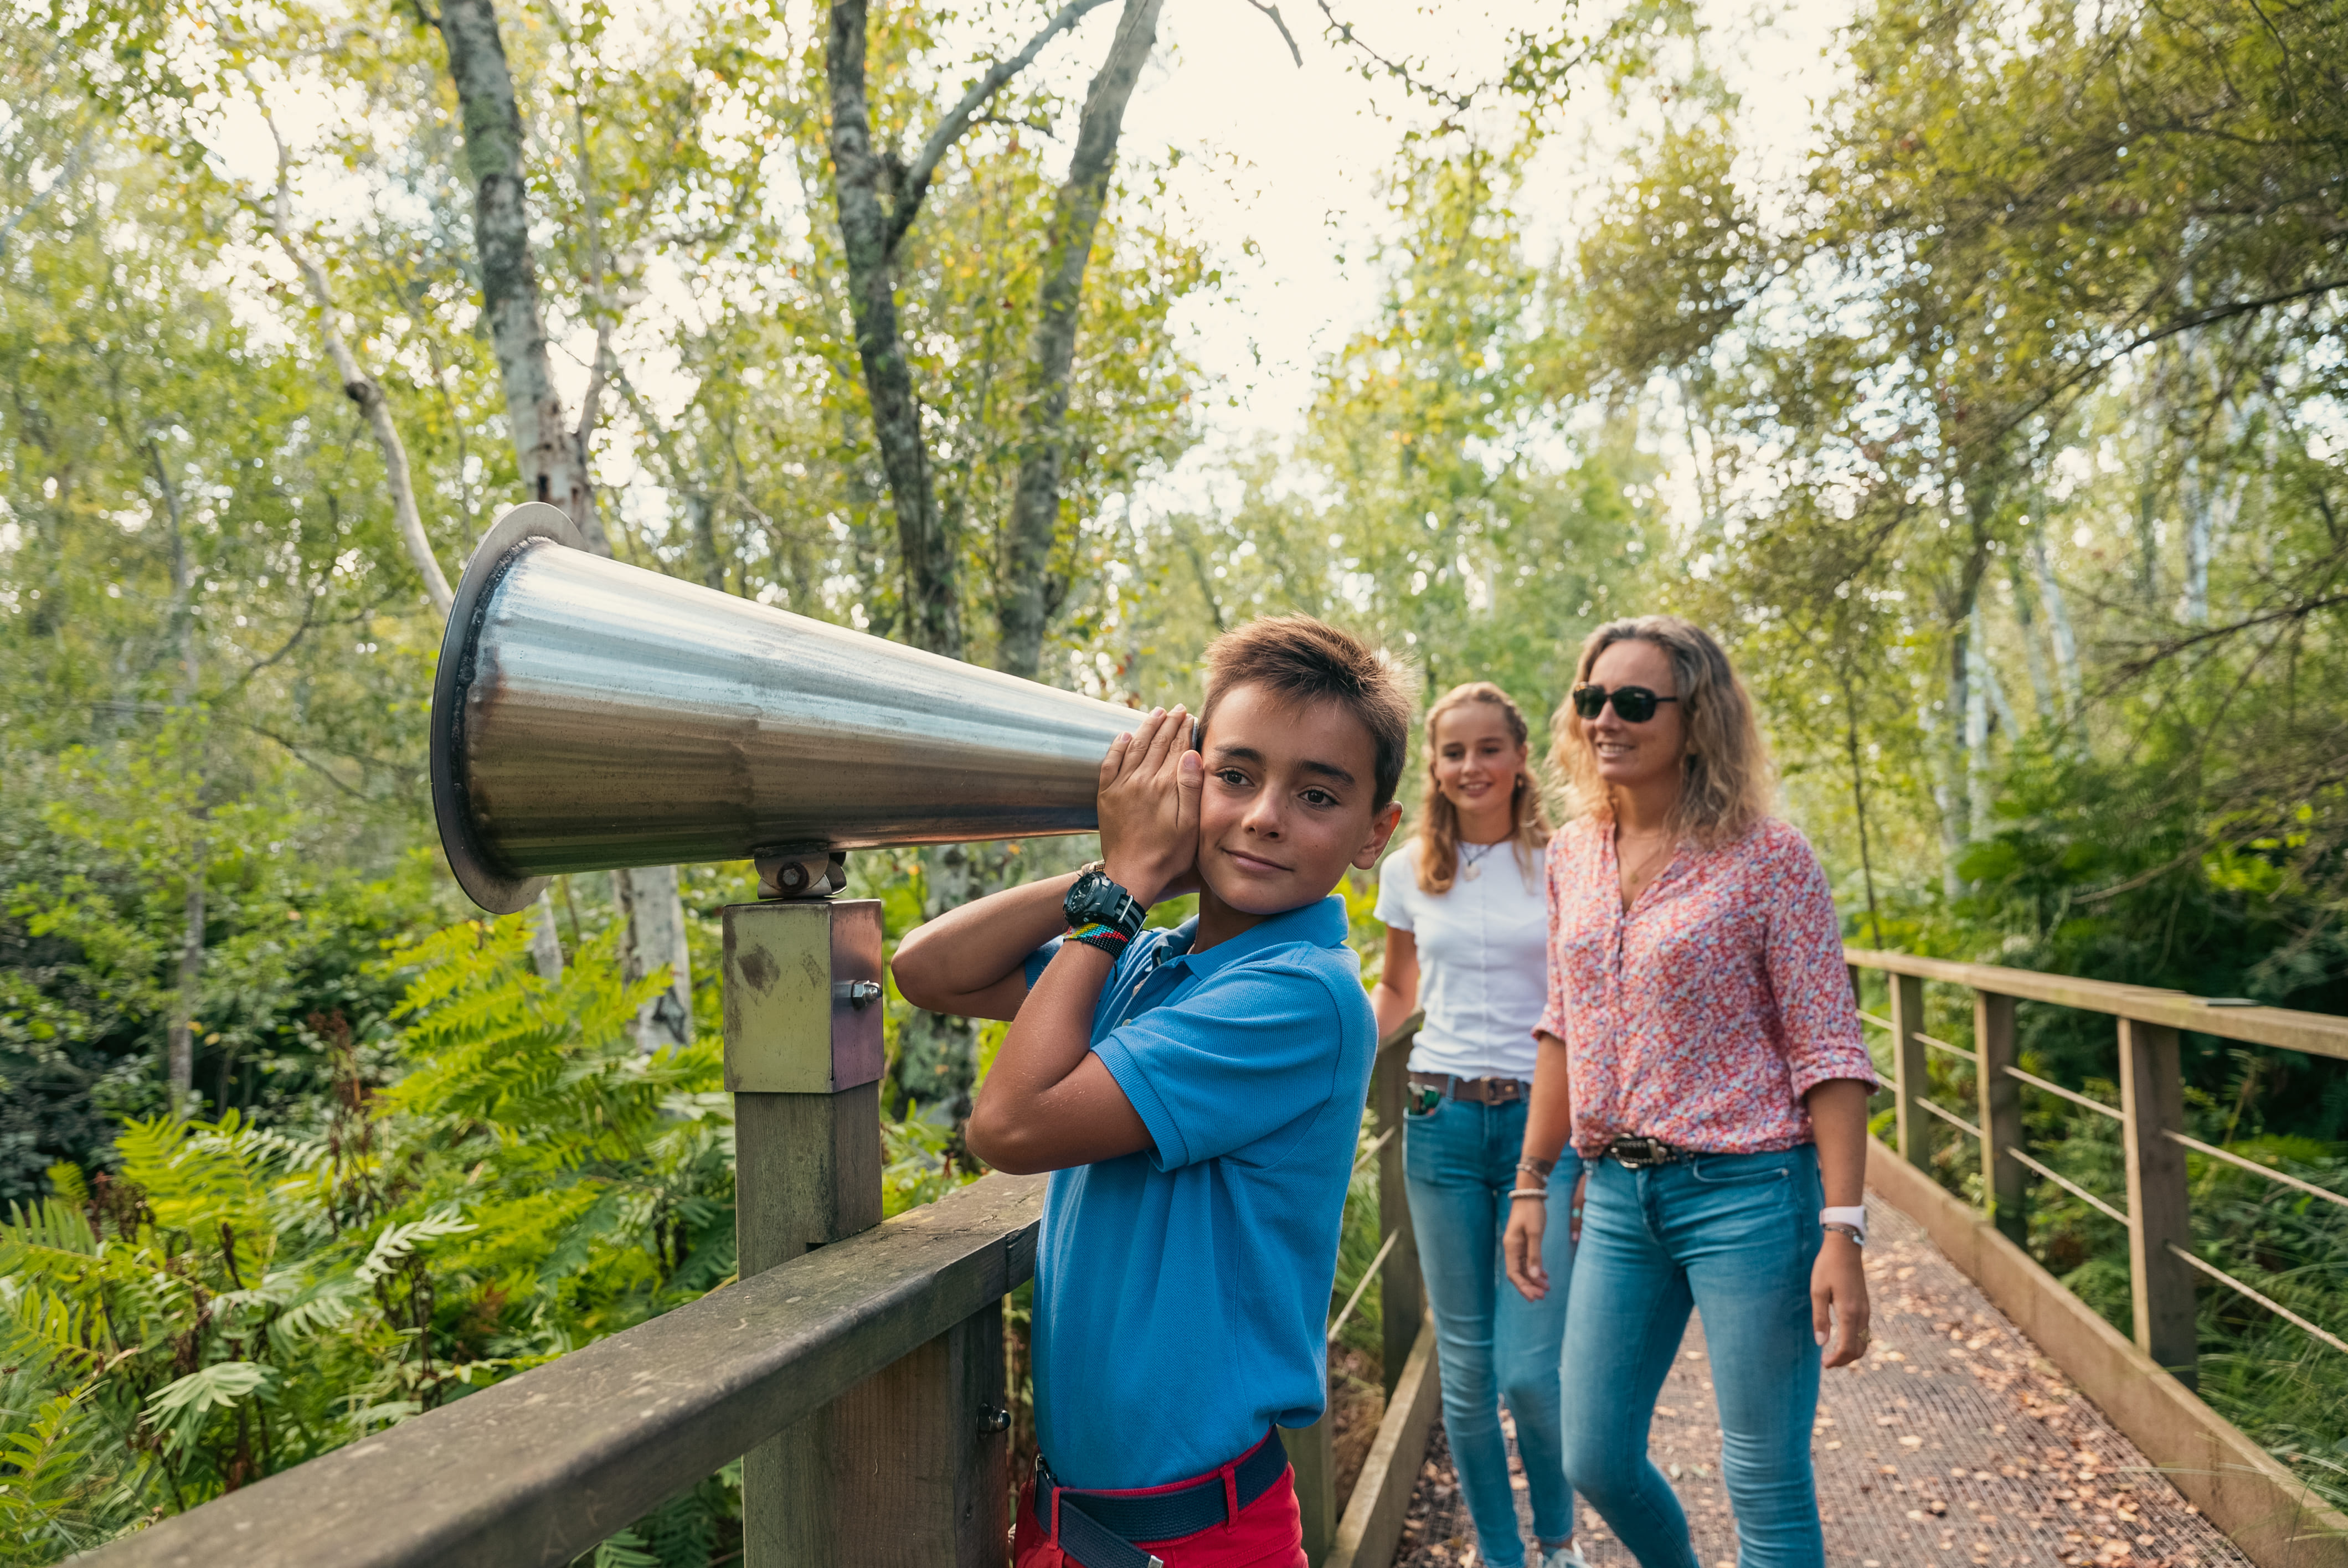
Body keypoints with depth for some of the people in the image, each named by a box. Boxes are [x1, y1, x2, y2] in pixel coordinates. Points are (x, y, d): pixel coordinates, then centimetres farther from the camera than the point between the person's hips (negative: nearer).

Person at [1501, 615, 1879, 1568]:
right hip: (1617, 1196, 6)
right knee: (1594, 1462, 13)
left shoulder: (1766, 857, -9)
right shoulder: (1572, 855, 6)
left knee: (1765, 1486, 5)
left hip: (1747, 1192, -5)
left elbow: (1827, 1052, -10)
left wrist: (1842, 1233, -16)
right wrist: (1532, 1186, 14)